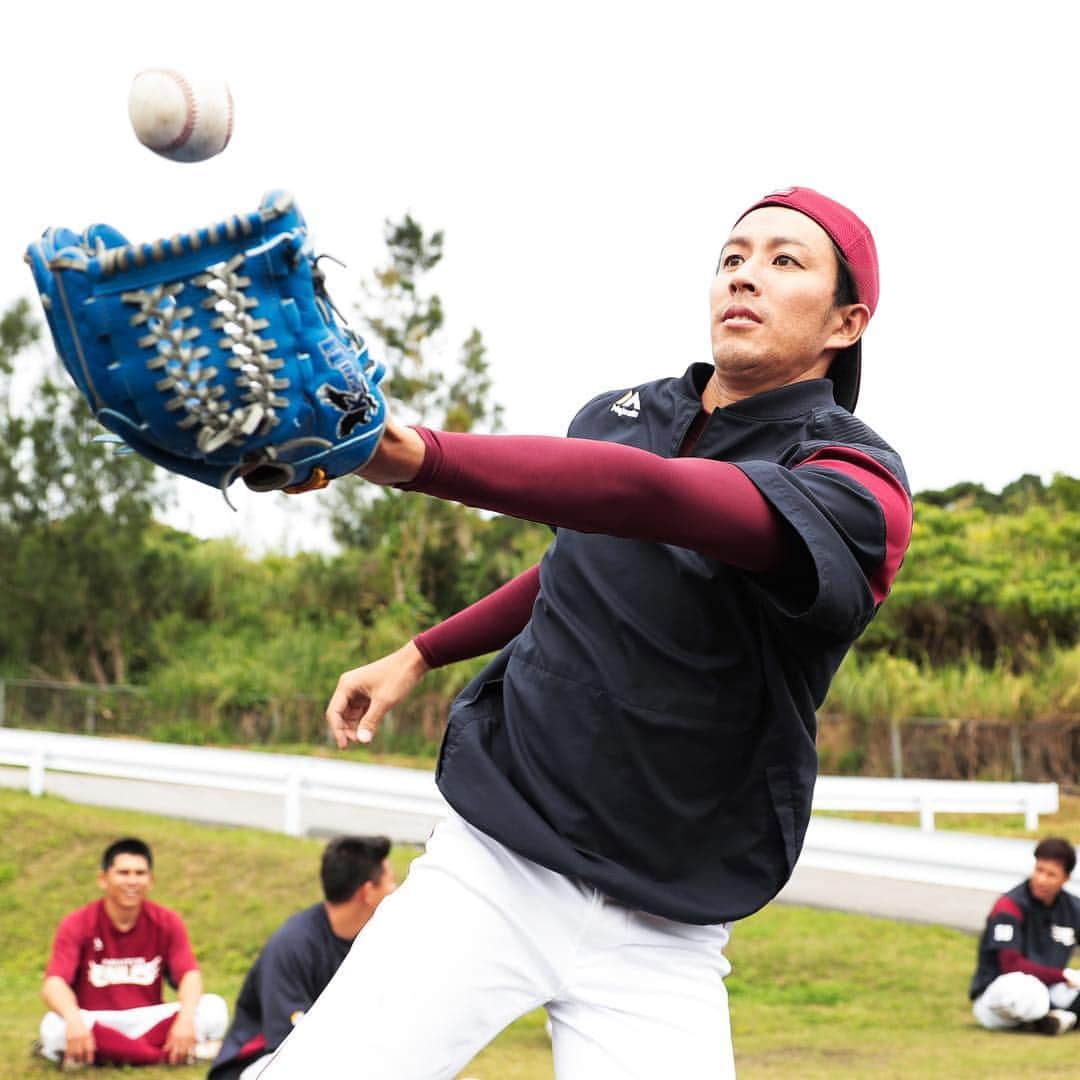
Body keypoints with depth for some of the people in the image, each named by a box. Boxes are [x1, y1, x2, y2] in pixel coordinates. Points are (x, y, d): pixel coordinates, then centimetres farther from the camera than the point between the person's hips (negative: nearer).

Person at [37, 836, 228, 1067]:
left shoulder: (167, 922, 2)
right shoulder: (77, 925, -6)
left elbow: (190, 975, -10)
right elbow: (54, 984, -19)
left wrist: (185, 1018, -32)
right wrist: (74, 1021, -42)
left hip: (149, 1022, 2)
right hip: (96, 1022, -2)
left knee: (214, 1008, -23)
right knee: (55, 1027, -36)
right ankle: (166, 1056, -28)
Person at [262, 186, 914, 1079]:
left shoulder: (859, 487, -14)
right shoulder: (615, 418, 6)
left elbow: (652, 499, -33)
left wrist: (418, 457, -46)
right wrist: (420, 654, 24)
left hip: (659, 938, -3)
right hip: (489, 870, 3)